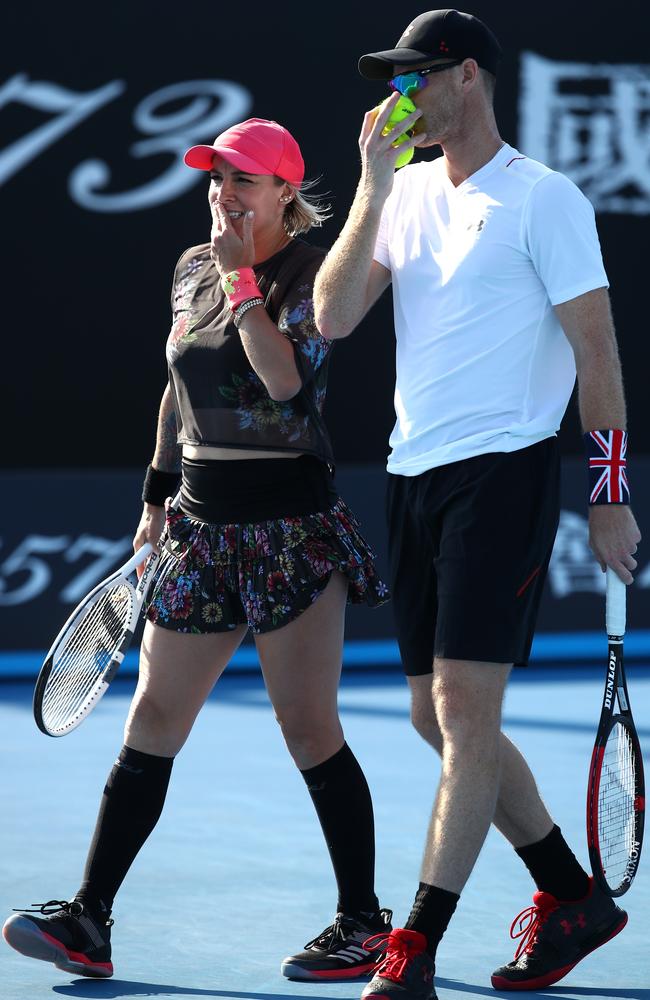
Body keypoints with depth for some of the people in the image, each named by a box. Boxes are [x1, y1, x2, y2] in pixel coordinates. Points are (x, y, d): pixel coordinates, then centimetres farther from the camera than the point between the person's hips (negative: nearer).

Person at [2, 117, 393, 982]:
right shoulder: (193, 271, 11)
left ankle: (363, 925, 8)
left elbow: (286, 377, -24)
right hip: (201, 528, 6)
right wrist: (158, 497, 22)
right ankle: (88, 920, 5)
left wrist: (244, 278, -17)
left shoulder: (310, 274, -8)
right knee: (152, 721, 4)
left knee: (309, 729, -4)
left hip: (291, 528, -6)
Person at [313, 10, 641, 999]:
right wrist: (373, 189, -5)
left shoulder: (543, 198, -6)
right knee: (440, 719, 10)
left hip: (503, 470, -7)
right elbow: (332, 318, 3)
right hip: (414, 474, 8)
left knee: (465, 706, -12)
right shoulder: (408, 192, 13)